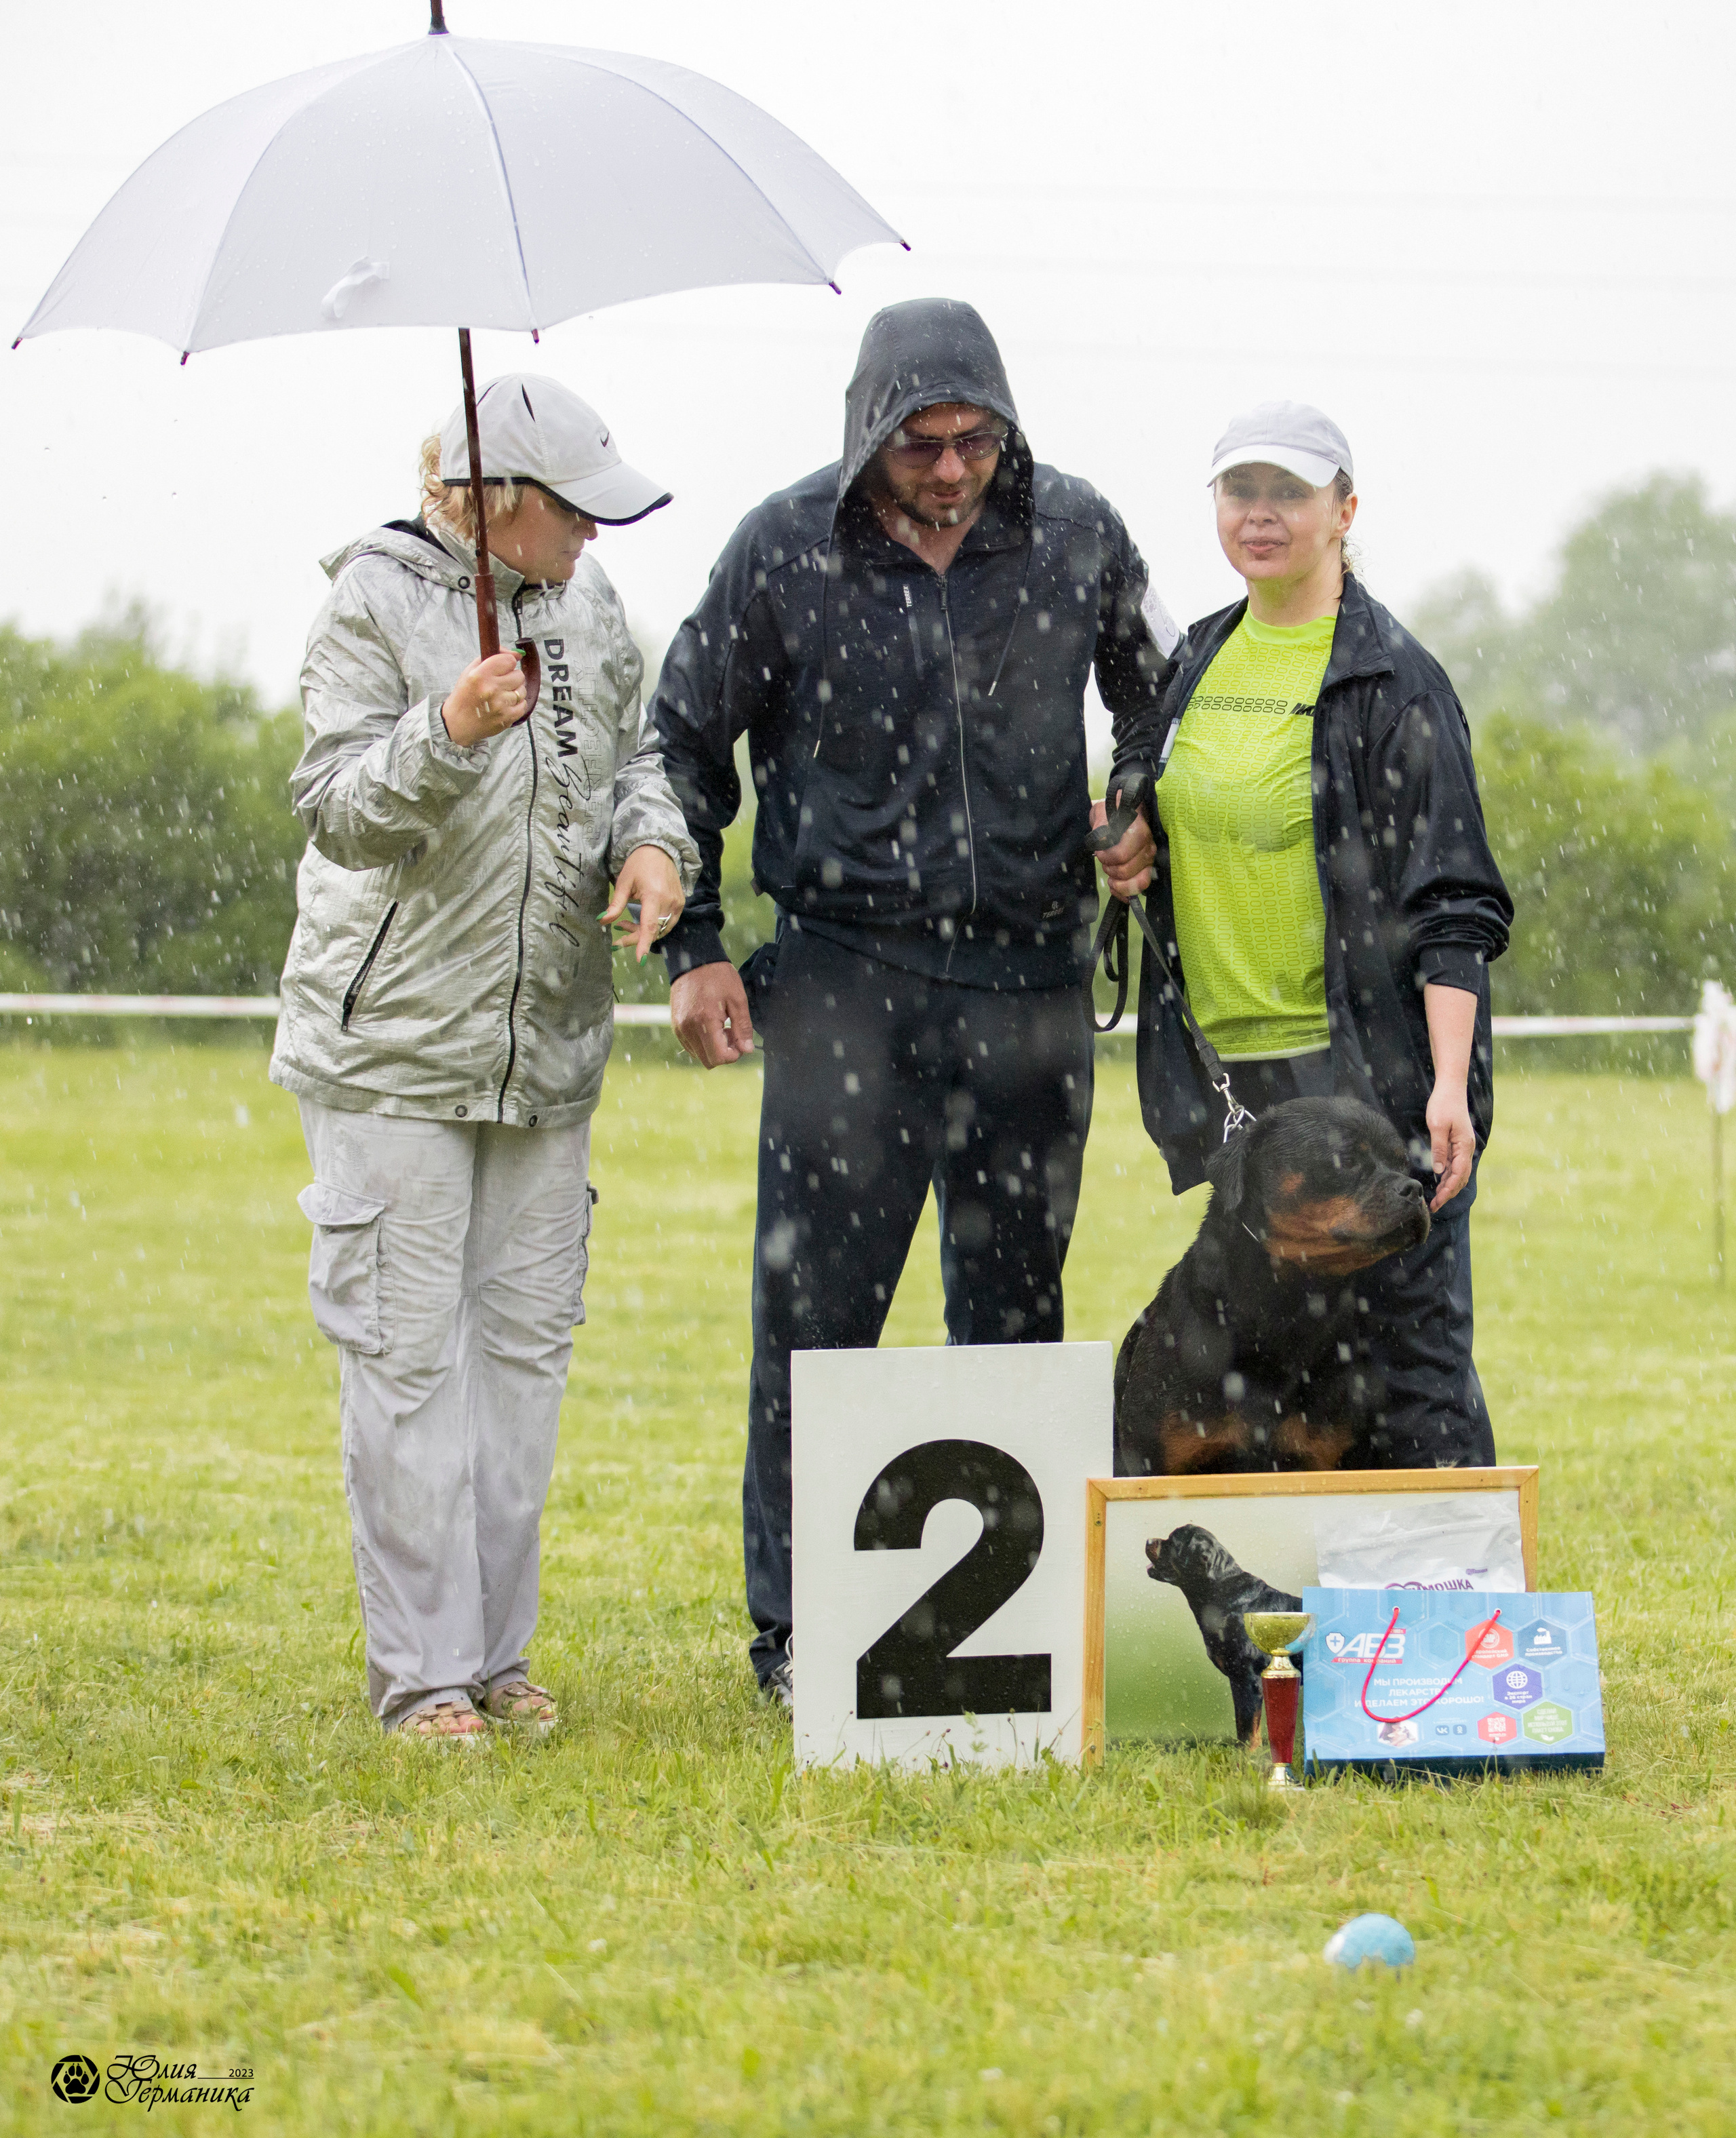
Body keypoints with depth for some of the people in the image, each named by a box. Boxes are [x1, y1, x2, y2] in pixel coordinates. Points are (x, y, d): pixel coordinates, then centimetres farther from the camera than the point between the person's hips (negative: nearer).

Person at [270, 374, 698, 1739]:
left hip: (550, 1048, 6)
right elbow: (337, 810, -15)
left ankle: (498, 1650, 17)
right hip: (391, 1048, -6)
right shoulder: (376, 603, -9)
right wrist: (445, 737, -32)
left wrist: (654, 842, -1)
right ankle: (421, 1670, -1)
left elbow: (633, 753, 21)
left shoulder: (587, 604, 9)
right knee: (407, 1357, -5)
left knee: (527, 1343, 9)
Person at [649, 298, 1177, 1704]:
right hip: (846, 968, -2)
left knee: (1015, 1307, 7)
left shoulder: (1076, 536, 2)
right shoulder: (784, 550, -4)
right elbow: (686, 743, 7)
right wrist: (695, 947, 2)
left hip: (1029, 972, 2)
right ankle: (796, 1628, 4)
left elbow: (1158, 707, 19)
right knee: (817, 1302, -4)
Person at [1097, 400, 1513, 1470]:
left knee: (1405, 1341, -7)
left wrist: (1448, 1082, -22)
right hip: (1232, 1070, 7)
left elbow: (1452, 899, -12)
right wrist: (1138, 845, 6)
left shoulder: (1392, 678, -8)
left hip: (1372, 1070, -7)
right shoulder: (1204, 660, 13)